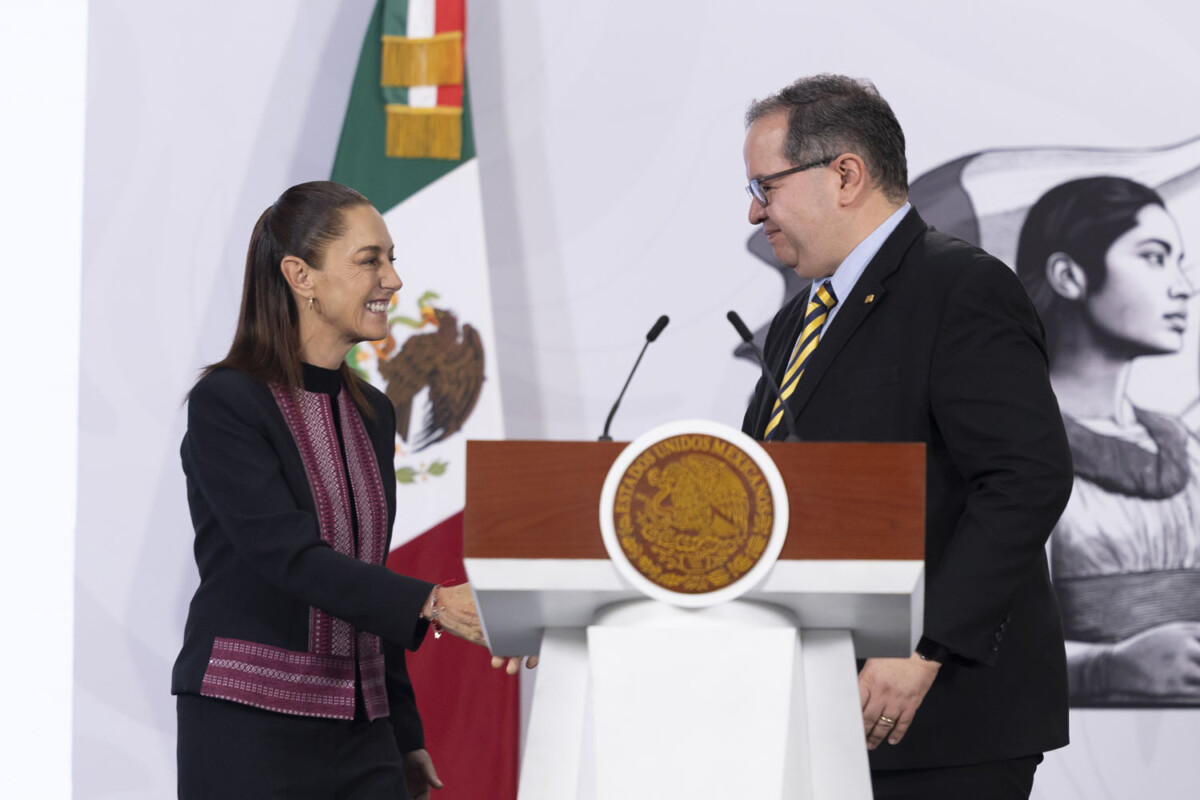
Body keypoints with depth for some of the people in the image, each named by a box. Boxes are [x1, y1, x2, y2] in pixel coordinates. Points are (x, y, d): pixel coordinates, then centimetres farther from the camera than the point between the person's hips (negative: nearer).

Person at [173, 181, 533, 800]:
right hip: (250, 726, -6)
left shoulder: (372, 413, 14)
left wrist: (404, 736, 19)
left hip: (360, 732, 6)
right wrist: (432, 603, -30)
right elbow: (288, 554, -20)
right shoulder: (224, 403, -8)